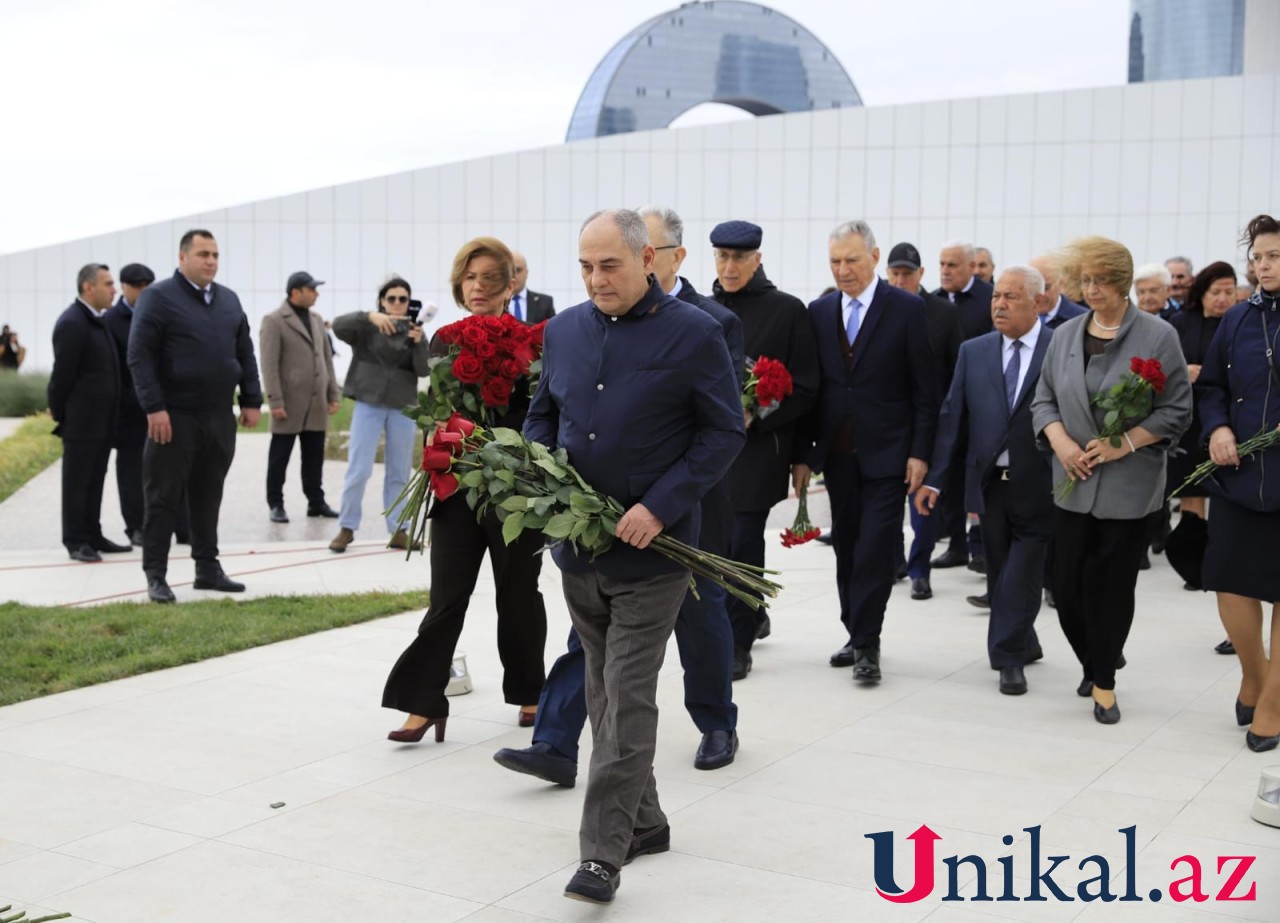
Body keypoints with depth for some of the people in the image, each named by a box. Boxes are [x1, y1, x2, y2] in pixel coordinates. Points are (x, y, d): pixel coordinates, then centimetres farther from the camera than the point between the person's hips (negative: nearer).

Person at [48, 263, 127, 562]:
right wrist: (58, 414, -8)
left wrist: (112, 417, 14)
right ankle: (75, 541, 7)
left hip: (101, 421, 8)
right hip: (81, 421, -8)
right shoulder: (72, 323, -16)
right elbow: (63, 373, -15)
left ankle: (93, 536, 20)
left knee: (95, 481, 13)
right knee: (77, 481, 1)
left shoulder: (97, 321, 13)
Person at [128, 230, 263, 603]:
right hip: (174, 417, -5)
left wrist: (252, 400, 8)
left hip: (219, 417, 6)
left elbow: (245, 353, 17)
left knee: (208, 496, 12)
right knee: (163, 497, 0)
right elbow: (139, 355, -10)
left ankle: (208, 567, 21)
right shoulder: (158, 297, -5)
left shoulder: (229, 300, 13)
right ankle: (155, 575, 6)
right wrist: (154, 407, -17)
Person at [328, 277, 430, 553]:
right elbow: (338, 325, -18)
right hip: (368, 404, -2)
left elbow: (424, 370, -5)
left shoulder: (414, 331, 6)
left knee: (398, 473, 6)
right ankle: (347, 528, 7)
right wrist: (369, 317, -32)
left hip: (402, 407, 2)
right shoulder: (367, 328, 0)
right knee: (358, 469, -3)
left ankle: (398, 530, 12)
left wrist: (419, 343, -23)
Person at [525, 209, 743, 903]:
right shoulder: (563, 330, 8)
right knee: (605, 691, 14)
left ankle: (603, 852, -2)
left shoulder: (693, 335, -8)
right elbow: (543, 412, 19)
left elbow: (724, 433, -8)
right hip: (577, 545, 6)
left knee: (626, 699, -6)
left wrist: (660, 507, -17)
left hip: (650, 549, -6)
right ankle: (643, 821, 29)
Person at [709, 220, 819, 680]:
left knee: (743, 541, -5)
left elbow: (804, 387, -6)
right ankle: (753, 614, 35)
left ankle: (738, 644, 7)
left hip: (758, 447, -5)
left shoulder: (787, 310, -4)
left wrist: (756, 417, -16)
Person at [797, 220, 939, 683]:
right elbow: (809, 386, 9)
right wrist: (804, 454, 5)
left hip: (887, 453, -4)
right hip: (837, 453, 4)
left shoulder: (907, 308, -4)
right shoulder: (819, 312, 7)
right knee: (847, 548, 10)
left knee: (875, 548, -6)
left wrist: (920, 452, -10)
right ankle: (857, 636, 21)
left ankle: (866, 644, 0)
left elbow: (925, 388, -4)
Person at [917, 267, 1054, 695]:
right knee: (1000, 575, 13)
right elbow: (951, 416, 4)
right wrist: (934, 477, -2)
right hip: (990, 482, 4)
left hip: (1038, 485, -4)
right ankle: (1023, 645, 31)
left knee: (1021, 576, -3)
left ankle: (1008, 658, 7)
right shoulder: (973, 352, 6)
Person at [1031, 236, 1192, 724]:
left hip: (1128, 486, -3)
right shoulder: (1065, 335, 8)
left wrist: (1125, 443, -16)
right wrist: (1060, 441, -8)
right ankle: (1094, 664, 27)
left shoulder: (1157, 337, -5)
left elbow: (1177, 410, -5)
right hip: (1073, 482, 4)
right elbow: (1044, 399, 11)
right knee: (1068, 584, 3)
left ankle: (1104, 683, 14)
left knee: (1112, 585, 0)